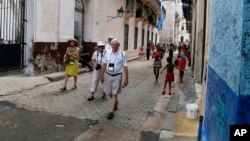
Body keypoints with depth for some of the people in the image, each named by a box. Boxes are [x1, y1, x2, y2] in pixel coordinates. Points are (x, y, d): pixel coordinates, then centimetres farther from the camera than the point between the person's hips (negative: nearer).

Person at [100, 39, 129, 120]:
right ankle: (115, 102, 45)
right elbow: (104, 65, 8)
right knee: (109, 92, 15)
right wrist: (102, 75, 9)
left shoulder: (122, 54, -10)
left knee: (114, 94, 0)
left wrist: (126, 78, -8)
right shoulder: (107, 53, 1)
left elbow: (125, 67, -8)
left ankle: (112, 111, 9)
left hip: (117, 76, -4)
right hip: (108, 75, 4)